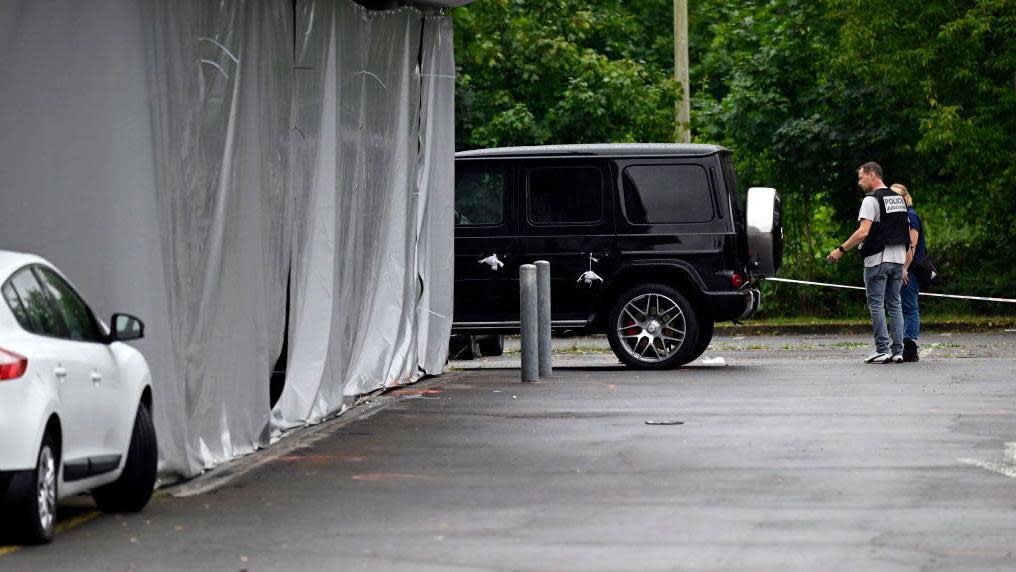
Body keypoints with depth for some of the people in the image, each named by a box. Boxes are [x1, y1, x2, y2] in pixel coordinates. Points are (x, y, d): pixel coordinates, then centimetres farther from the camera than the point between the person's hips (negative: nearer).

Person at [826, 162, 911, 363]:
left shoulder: (871, 200, -11)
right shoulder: (899, 199, 15)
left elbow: (863, 232, -21)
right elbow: (907, 233, 18)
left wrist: (841, 250, -15)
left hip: (877, 260, -7)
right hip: (898, 259, 7)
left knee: (876, 305, -3)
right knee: (894, 305, 10)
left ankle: (882, 350, -8)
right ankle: (898, 352, 6)